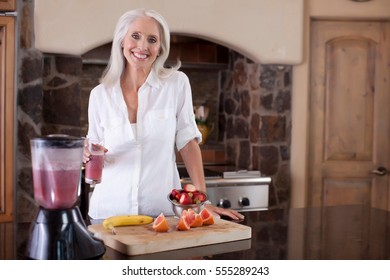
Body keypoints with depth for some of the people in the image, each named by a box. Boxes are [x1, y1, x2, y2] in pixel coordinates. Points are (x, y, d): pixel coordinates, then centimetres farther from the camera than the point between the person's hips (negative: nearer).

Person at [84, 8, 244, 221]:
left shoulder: (177, 83, -5)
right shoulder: (100, 94, -1)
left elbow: (187, 141, -3)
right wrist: (89, 156, -15)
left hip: (162, 210, -1)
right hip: (110, 209, 1)